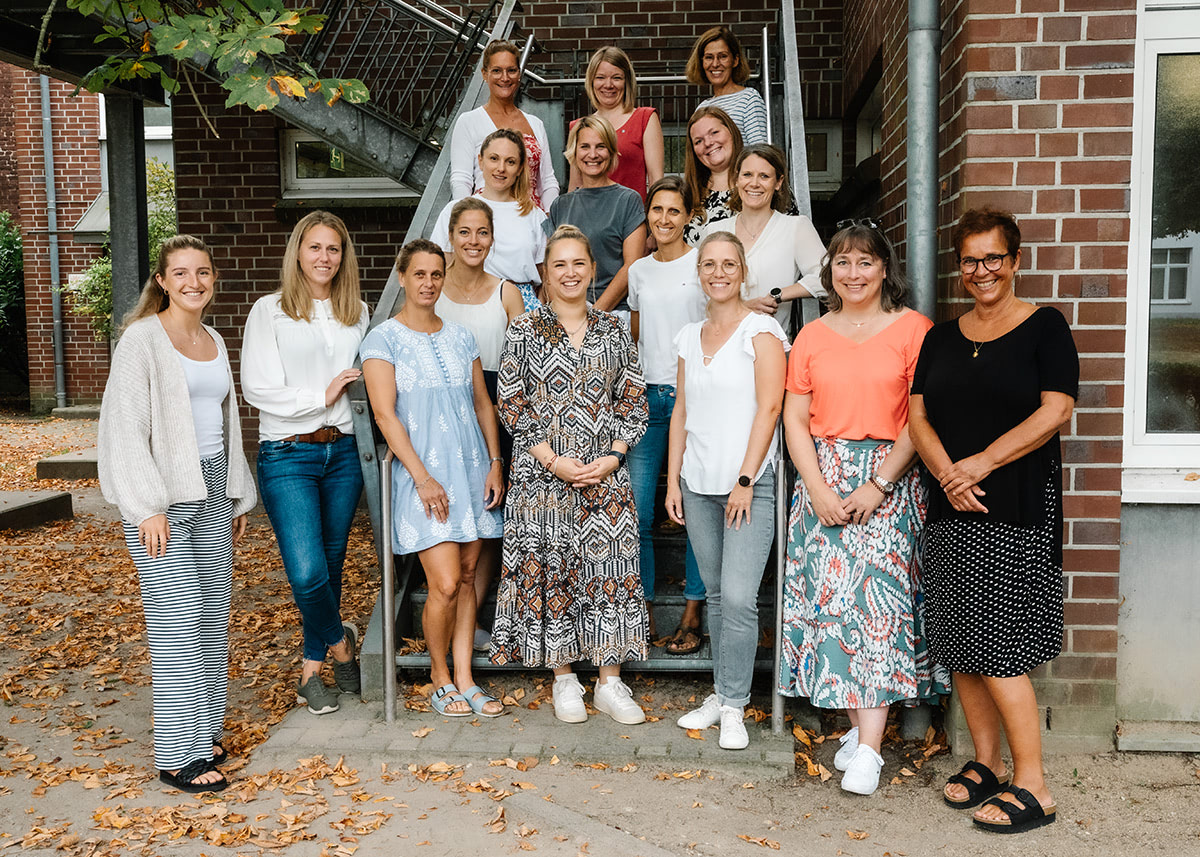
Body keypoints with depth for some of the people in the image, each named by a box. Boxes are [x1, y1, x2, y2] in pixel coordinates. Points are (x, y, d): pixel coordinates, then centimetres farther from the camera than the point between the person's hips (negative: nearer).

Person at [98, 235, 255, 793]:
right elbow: (124, 428, -11)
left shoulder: (214, 342, 15)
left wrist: (238, 495, 19)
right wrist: (147, 507, -16)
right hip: (162, 497, -7)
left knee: (214, 617, 9)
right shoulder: (143, 339, -6)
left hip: (212, 491, 7)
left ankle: (204, 731, 22)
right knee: (176, 622, -7)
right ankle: (178, 757, 2)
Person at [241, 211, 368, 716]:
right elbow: (258, 390, -7)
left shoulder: (357, 313, 13)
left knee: (331, 564, 10)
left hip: (343, 451, 4)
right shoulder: (269, 310, -1)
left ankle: (314, 667, 27)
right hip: (287, 453, -4)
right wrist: (322, 396, -10)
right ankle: (340, 642, 15)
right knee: (307, 572, -14)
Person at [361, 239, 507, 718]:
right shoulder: (383, 340, -2)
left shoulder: (460, 337, 13)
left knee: (467, 578, 7)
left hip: (471, 471, 5)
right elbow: (385, 414, -9)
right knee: (445, 583, -10)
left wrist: (495, 463, 4)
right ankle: (440, 678, 12)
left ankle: (465, 680, 16)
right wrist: (422, 477, -15)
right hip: (423, 474, -5)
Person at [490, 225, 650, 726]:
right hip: (543, 475, -2)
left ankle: (610, 682, 13)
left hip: (607, 474, 2)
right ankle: (564, 679, 18)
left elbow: (633, 402, 8)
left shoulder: (613, 331, 8)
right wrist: (555, 461, -12)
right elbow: (512, 407, -3)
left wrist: (613, 456, -7)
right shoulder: (525, 331, 0)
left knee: (611, 567, 2)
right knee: (551, 569, 2)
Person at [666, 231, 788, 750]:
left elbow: (769, 407, -10)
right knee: (715, 595, 12)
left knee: (739, 598, -9)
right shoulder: (689, 337, 14)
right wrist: (673, 480, 8)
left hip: (749, 482, -5)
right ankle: (721, 695, 23)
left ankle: (734, 708, 4)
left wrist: (745, 480, -14)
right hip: (698, 484, 6)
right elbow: (681, 411, 14)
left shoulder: (761, 330, -4)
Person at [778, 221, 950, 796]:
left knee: (880, 599, -8)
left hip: (890, 478, -3)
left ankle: (868, 748, -5)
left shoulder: (912, 328, 1)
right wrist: (818, 488, -5)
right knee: (833, 595, 1)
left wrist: (878, 485, -12)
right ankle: (861, 724, 15)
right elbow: (794, 419, 7)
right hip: (823, 478, 3)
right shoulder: (812, 336, 11)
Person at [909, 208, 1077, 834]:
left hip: (1017, 511, -5)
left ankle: (1032, 787, 7)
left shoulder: (1045, 327, 0)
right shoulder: (941, 337, 14)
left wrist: (981, 464, -15)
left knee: (997, 651, -7)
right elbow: (918, 416, 8)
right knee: (960, 649, 9)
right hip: (950, 509, 5)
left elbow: (1055, 412, -10)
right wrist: (947, 474, -9)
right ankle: (987, 762, 25)